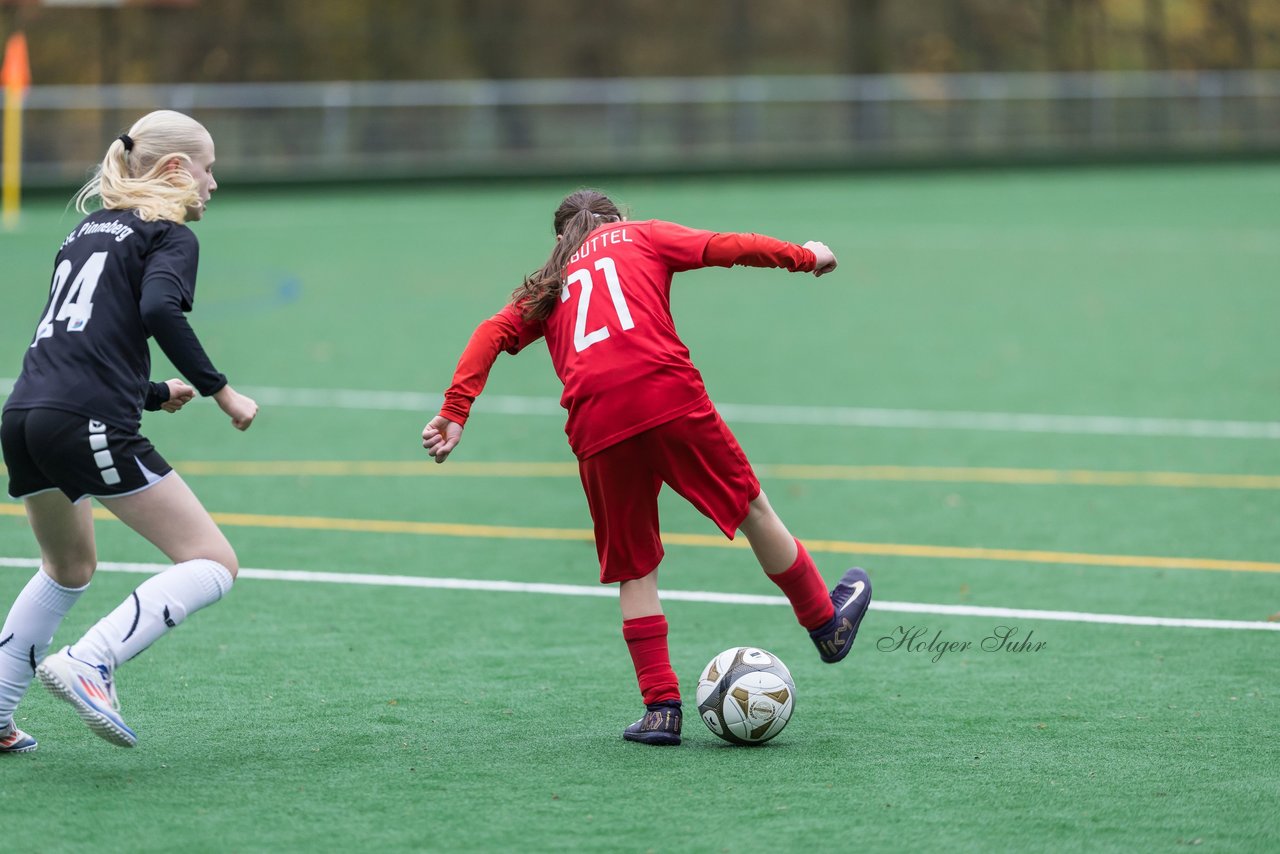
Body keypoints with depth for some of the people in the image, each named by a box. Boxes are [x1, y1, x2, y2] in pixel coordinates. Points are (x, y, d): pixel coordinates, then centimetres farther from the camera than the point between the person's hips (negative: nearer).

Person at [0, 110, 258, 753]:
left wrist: (154, 394, 37)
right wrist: (220, 392, -11)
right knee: (212, 565, -4)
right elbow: (160, 310, -17)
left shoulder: (87, 230, 26)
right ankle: (88, 664, -21)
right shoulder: (170, 236, 3)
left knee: (70, 567, 32)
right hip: (90, 427, -8)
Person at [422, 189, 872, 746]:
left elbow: (493, 333, 13)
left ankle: (660, 707, 6)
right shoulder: (642, 236, 23)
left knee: (633, 568, 11)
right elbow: (725, 246, 14)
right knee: (751, 508, 16)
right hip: (667, 395, -2)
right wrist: (804, 256, 25)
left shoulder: (548, 287, 28)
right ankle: (827, 625, 30)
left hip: (596, 428, 2)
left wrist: (455, 412, 7)